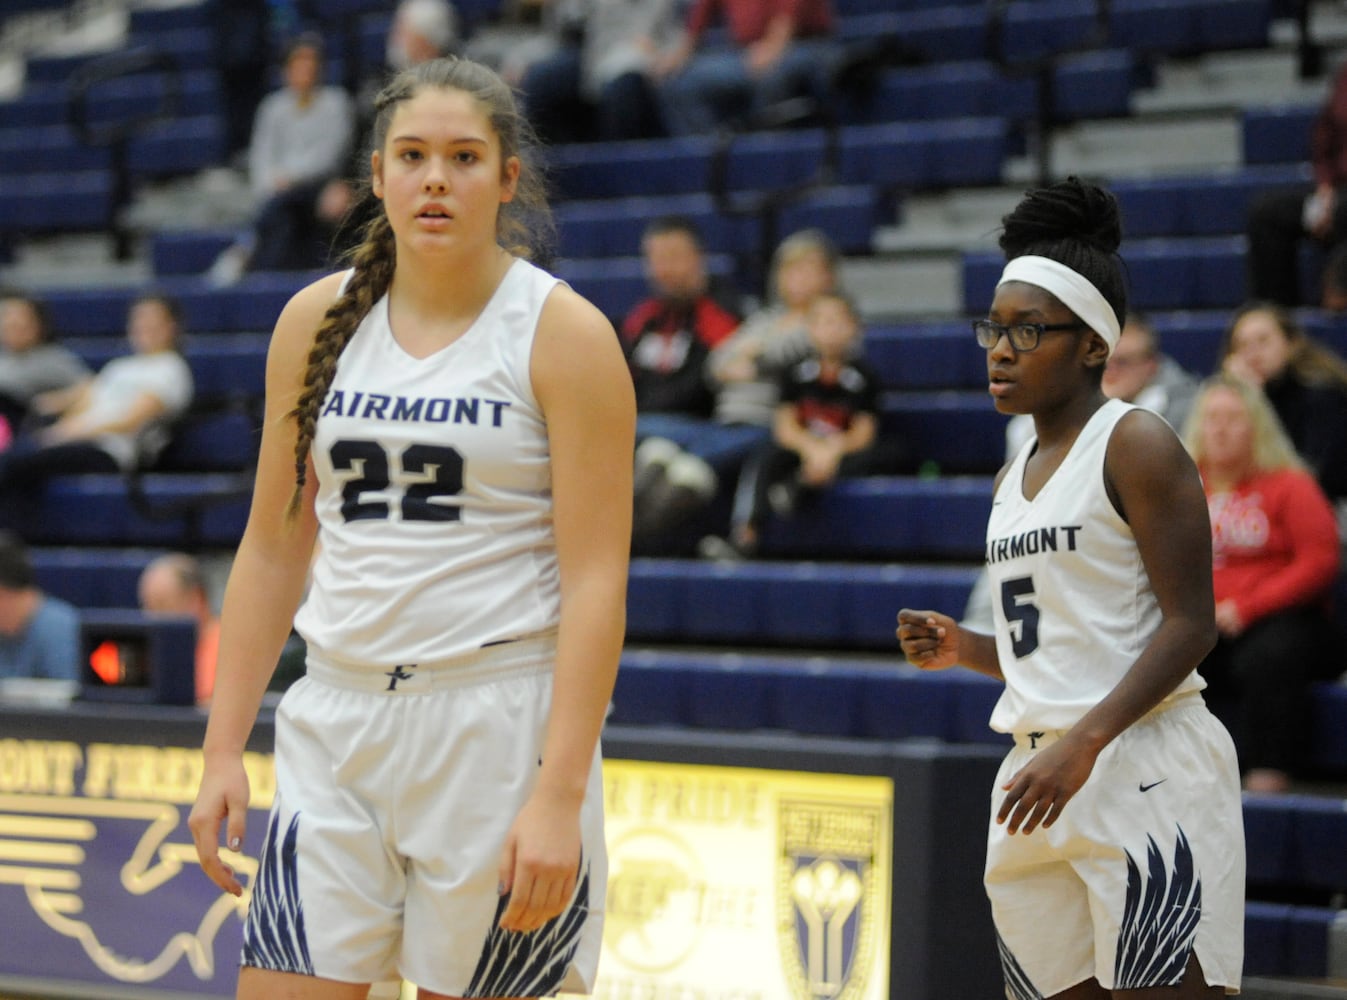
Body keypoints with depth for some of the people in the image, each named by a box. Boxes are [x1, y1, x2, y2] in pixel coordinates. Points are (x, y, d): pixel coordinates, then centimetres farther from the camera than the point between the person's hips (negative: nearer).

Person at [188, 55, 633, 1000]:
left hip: (498, 723, -4)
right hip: (338, 720, 4)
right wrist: (225, 748, 7)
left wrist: (559, 796, -18)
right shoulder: (318, 320, 7)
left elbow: (596, 581, -10)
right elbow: (272, 548, 13)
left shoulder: (563, 333, -6)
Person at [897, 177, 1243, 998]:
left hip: (1144, 768, -8)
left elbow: (1190, 627, -14)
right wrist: (968, 651, 7)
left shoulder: (1136, 445, -6)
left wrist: (1084, 741, -23)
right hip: (1038, 781, 8)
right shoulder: (1016, 479, 18)